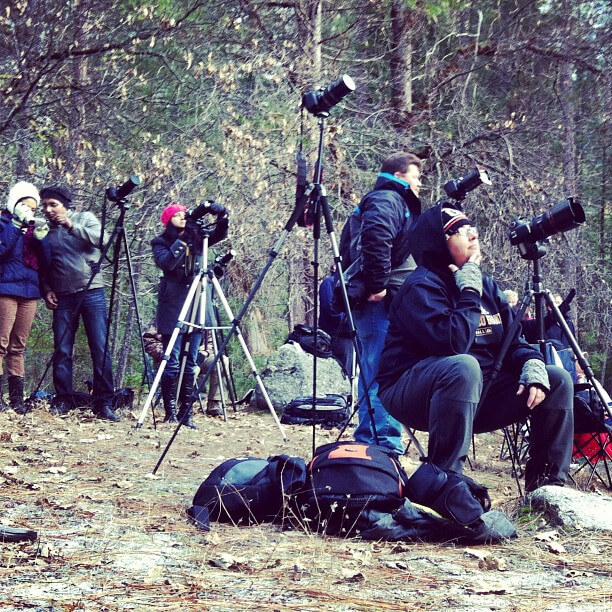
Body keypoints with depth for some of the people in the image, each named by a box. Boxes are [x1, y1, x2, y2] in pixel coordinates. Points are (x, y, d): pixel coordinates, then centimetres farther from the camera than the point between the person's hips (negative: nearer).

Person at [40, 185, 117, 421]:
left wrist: (72, 227, -19)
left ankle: (104, 402, -6)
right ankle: (63, 400, 8)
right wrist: (46, 290, 2)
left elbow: (100, 238, -13)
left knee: (100, 349, -7)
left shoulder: (84, 219, 5)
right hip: (63, 297, 3)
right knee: (61, 351, 0)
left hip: (91, 292, -3)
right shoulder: (47, 231, 13)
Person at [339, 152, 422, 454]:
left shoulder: (384, 200, 26)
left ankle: (368, 442, 16)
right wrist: (378, 285, -23)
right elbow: (375, 239, -26)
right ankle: (387, 448, -17)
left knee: (373, 375, 12)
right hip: (382, 304, -11)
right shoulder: (388, 200, -6)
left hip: (375, 304, 11)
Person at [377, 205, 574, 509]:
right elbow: (451, 342, -28)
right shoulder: (421, 287, -13)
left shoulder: (486, 285, 12)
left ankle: (548, 484, 5)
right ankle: (442, 481, -34)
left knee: (558, 380, 1)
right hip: (413, 398, -8)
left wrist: (532, 364, -13)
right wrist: (470, 293, -17)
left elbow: (513, 342, 9)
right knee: (463, 367, -40)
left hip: (475, 398, 8)